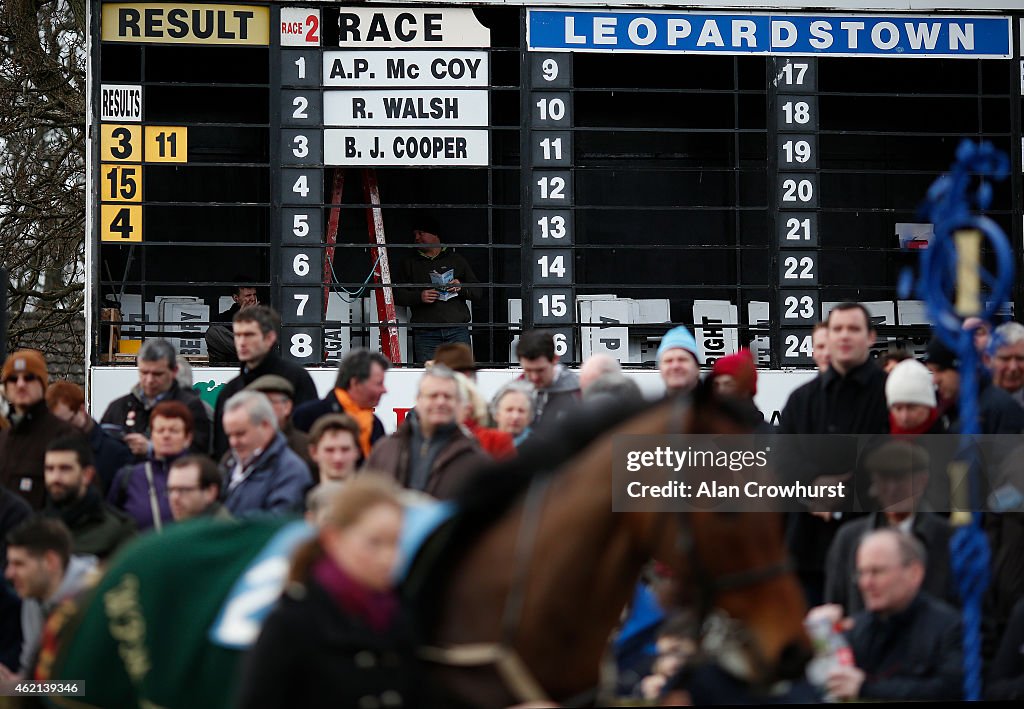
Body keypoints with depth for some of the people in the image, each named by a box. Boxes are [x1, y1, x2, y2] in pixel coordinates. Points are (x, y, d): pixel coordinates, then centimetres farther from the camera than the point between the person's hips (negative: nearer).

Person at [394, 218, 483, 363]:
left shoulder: (457, 261, 17)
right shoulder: (408, 264, 18)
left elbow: (479, 293, 16)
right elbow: (397, 295, 9)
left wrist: (461, 288, -5)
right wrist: (419, 296, -8)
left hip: (457, 331, 0)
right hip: (425, 334, 0)